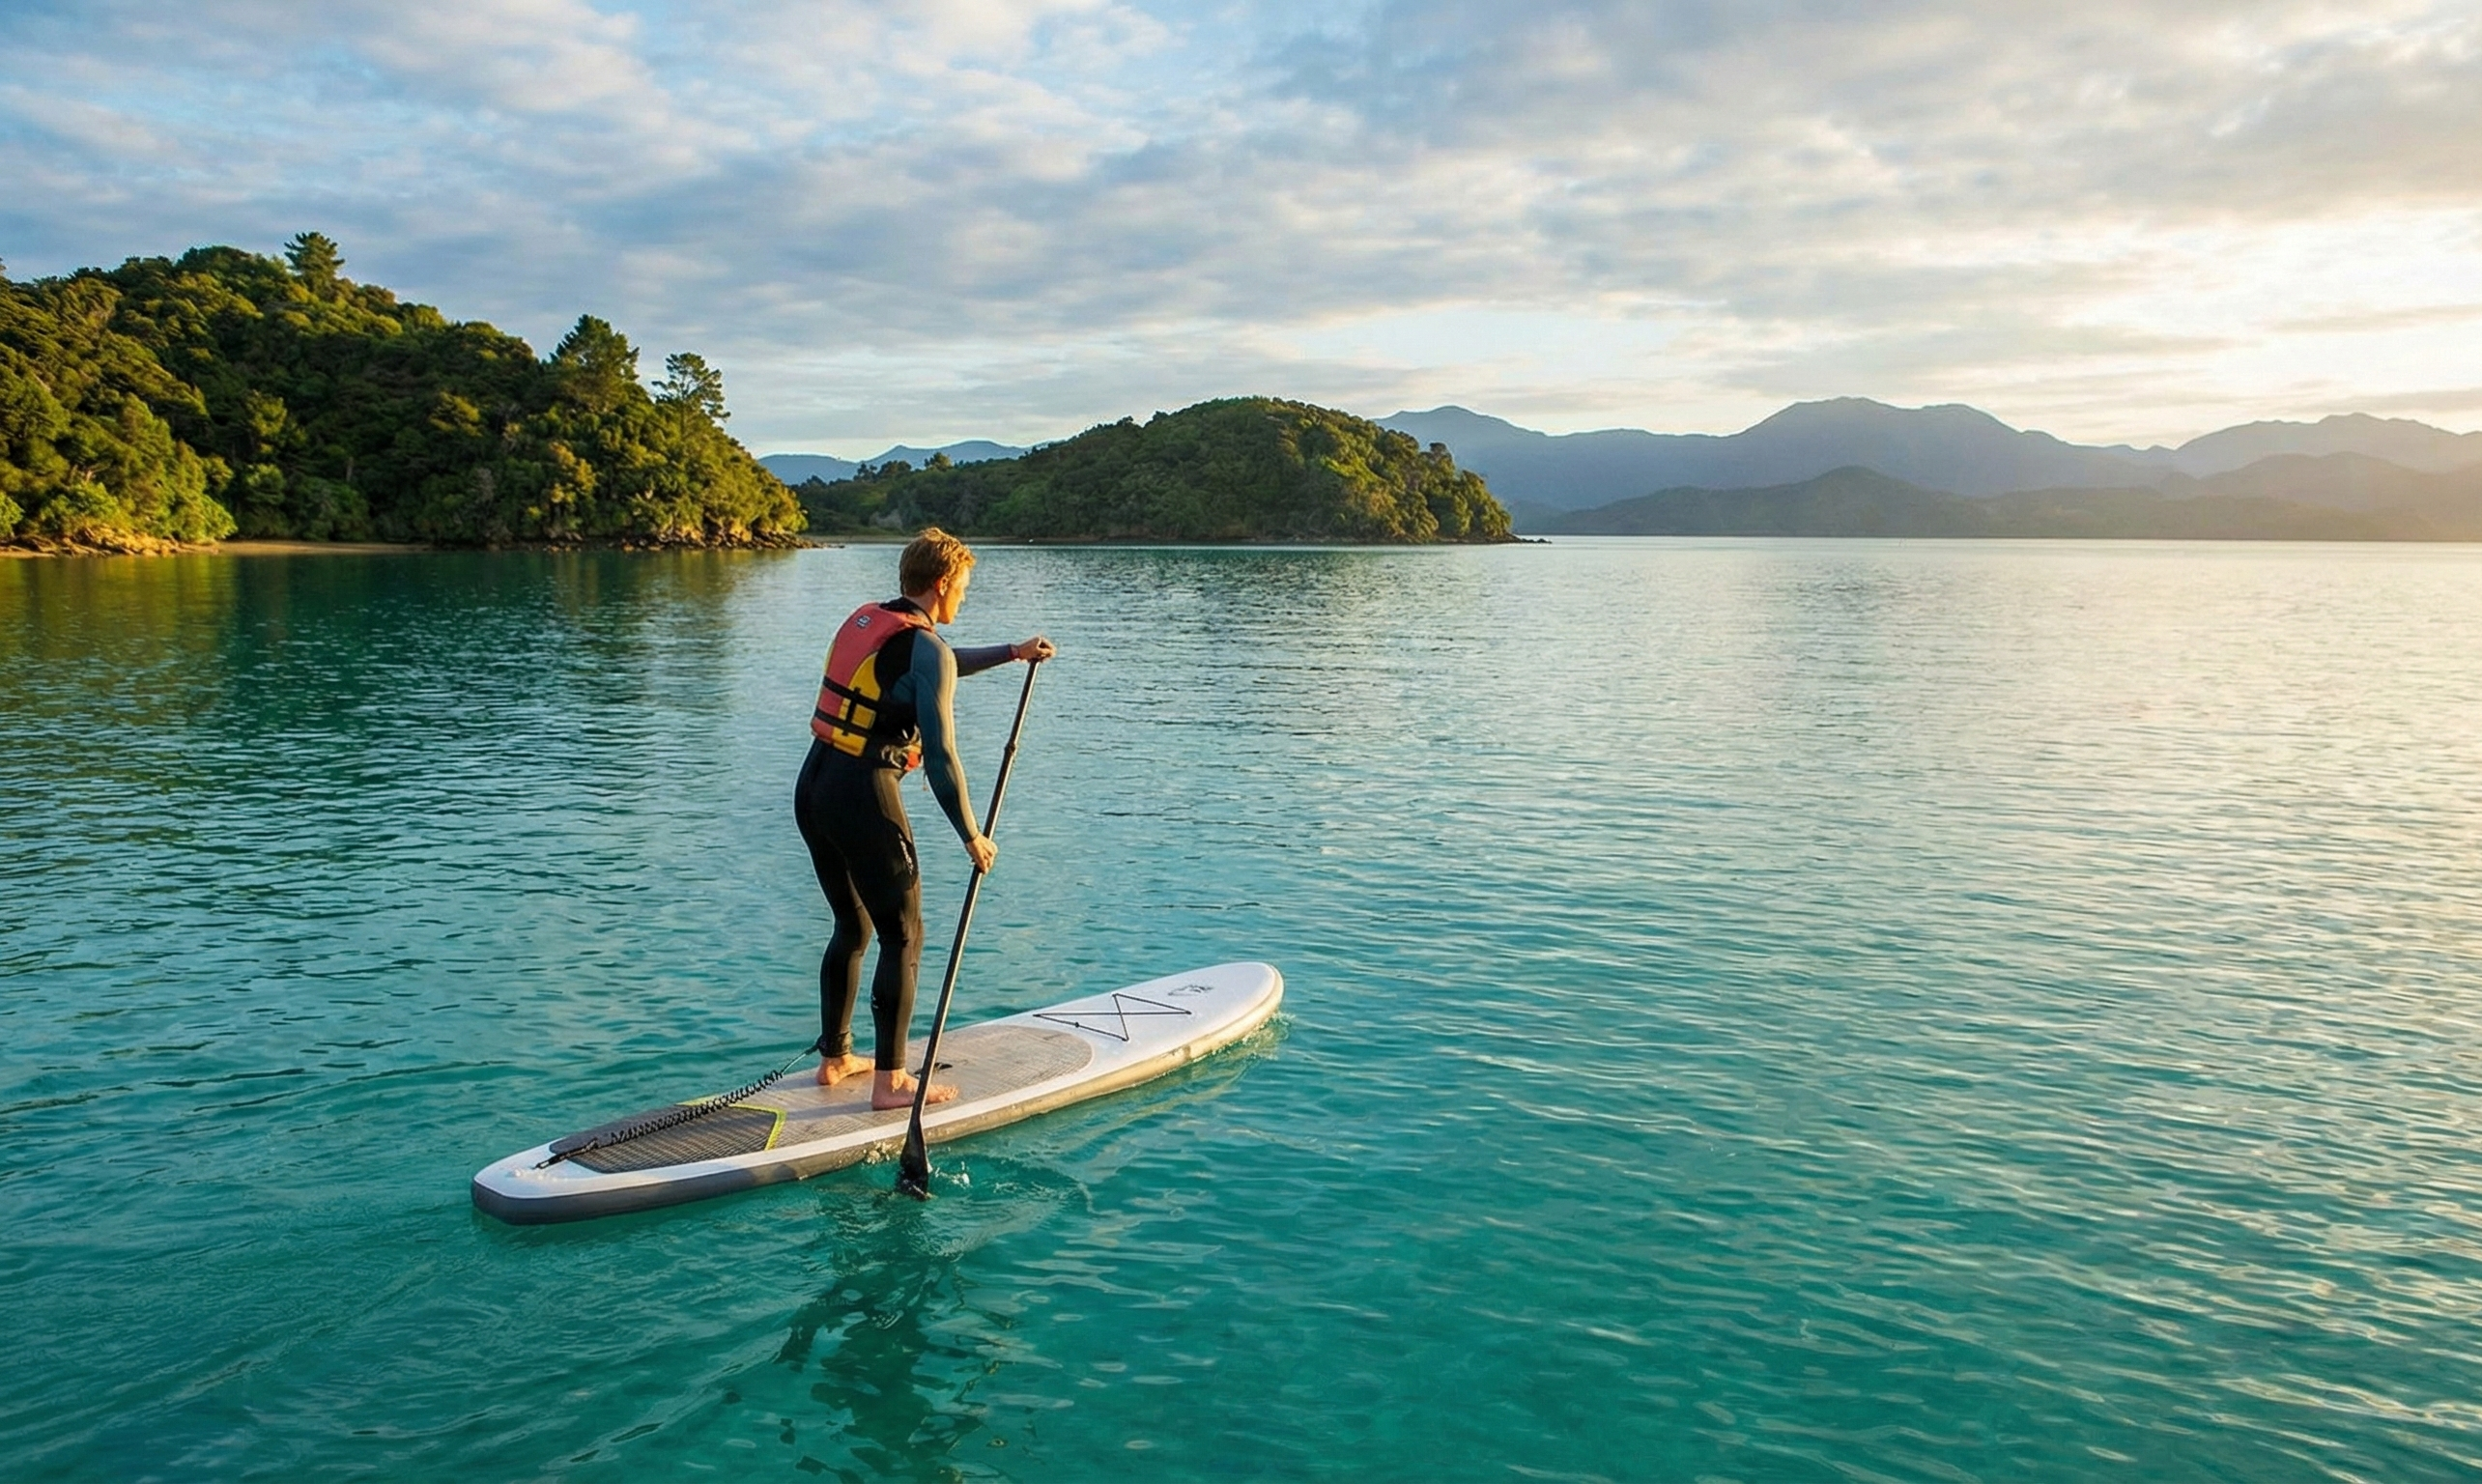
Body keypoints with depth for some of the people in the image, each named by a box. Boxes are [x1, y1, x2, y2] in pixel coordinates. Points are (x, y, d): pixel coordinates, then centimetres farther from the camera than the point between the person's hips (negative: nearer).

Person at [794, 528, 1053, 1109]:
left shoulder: (865, 619, 13)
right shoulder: (926, 648, -12)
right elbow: (939, 757, -15)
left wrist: (1011, 653, 32)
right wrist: (972, 836, -6)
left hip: (812, 784, 9)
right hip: (862, 792, -9)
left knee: (853, 927, 21)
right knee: (902, 936, 2)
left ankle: (834, 1057, 29)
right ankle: (890, 1080, 5)